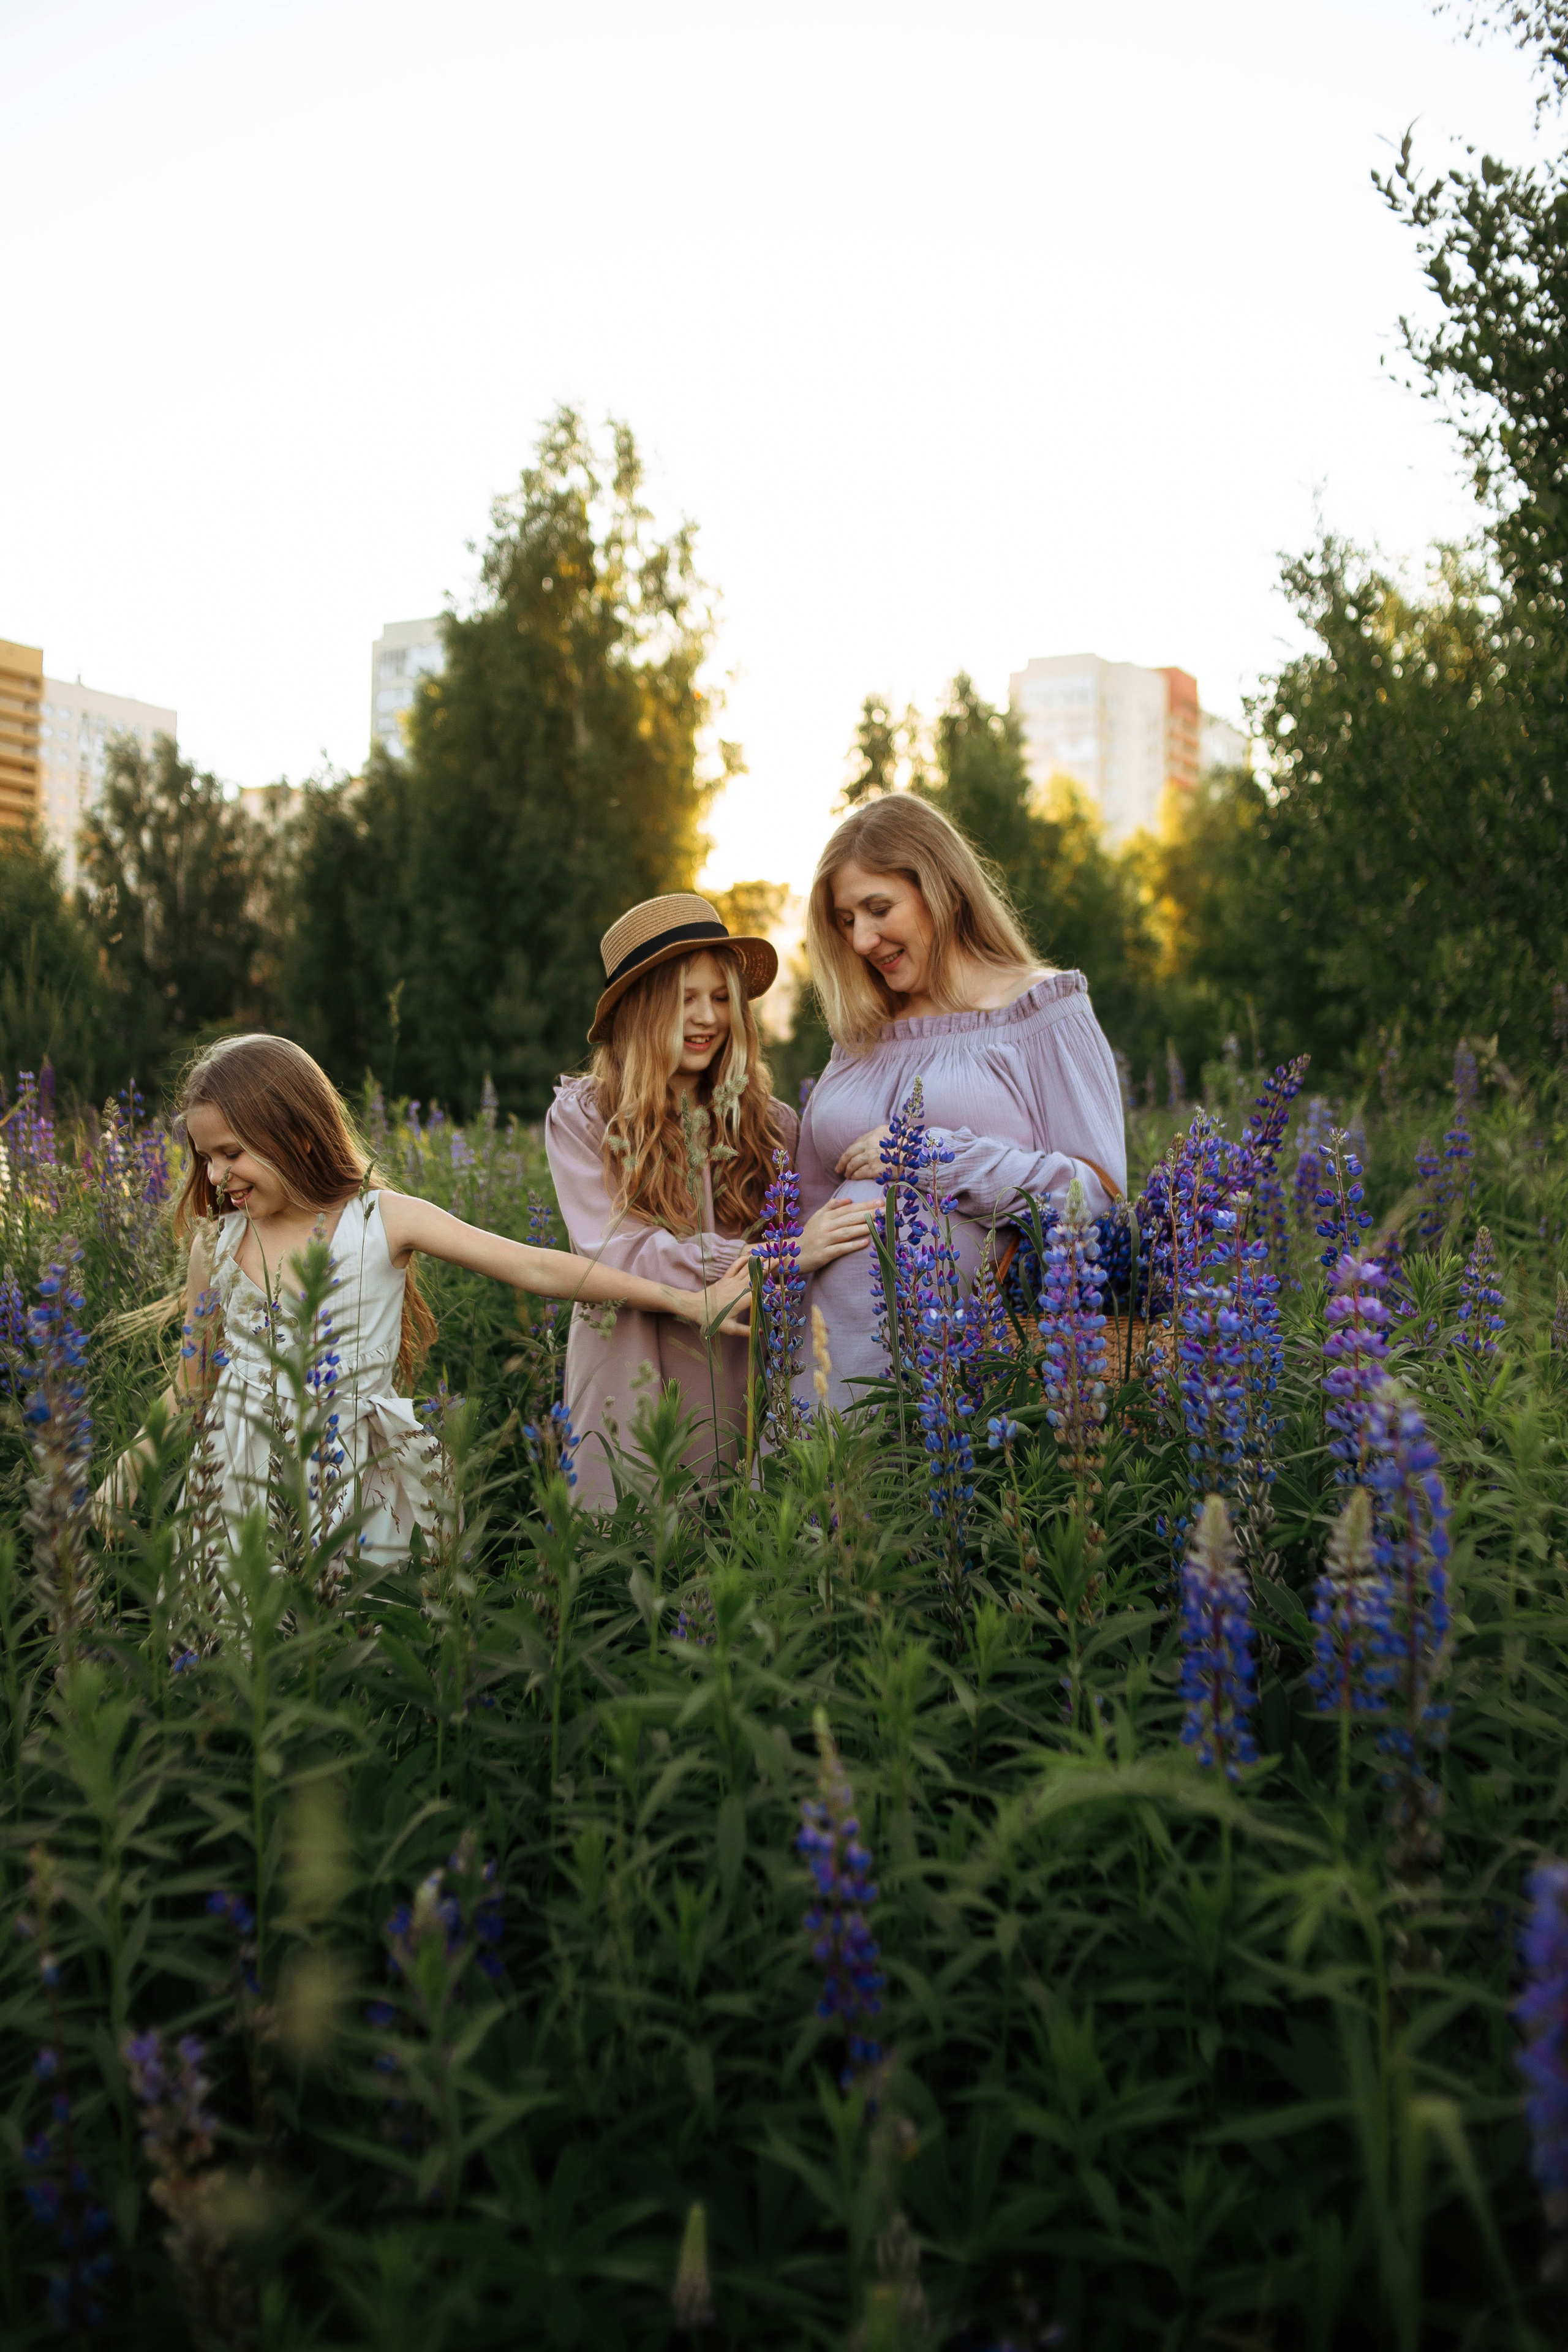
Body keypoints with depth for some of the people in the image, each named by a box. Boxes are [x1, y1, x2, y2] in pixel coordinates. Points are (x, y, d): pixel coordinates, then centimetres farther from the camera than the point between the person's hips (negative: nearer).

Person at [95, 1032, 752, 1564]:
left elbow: (536, 1268, -11)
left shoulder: (385, 1221, -7)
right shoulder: (218, 1244, 2)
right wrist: (122, 1477, 7)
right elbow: (188, 1389, 13)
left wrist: (685, 1300, -14)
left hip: (358, 1486, -2)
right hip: (245, 1488, 2)